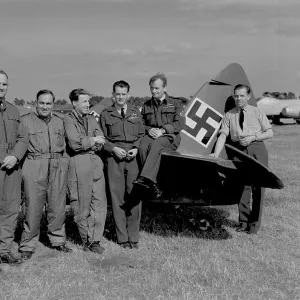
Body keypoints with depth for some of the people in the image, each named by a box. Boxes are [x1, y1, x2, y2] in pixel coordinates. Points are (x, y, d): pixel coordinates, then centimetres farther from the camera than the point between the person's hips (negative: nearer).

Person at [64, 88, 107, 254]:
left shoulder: (92, 119, 18)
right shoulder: (68, 119, -2)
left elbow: (101, 142, 8)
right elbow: (75, 143, -14)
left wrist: (85, 143, -7)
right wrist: (92, 141, -2)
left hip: (95, 162, 6)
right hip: (78, 165, -5)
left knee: (100, 204, 1)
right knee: (82, 206, 2)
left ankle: (94, 240, 7)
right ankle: (86, 240, 15)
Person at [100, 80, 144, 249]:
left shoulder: (136, 113, 15)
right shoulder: (106, 114, 10)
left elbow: (141, 135, 14)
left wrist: (136, 149, -3)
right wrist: (114, 148, -7)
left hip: (133, 157, 1)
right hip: (114, 158, -1)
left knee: (134, 197, -2)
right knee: (117, 197, -1)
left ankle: (133, 237, 6)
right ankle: (122, 238, 7)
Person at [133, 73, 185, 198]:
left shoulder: (175, 103, 12)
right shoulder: (146, 105, 22)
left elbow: (180, 123, -1)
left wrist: (163, 130, -15)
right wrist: (149, 129, -6)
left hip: (170, 137, -3)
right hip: (151, 135, 3)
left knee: (155, 145, -38)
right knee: (143, 146, -33)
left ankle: (145, 178, -51)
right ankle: (153, 184, -35)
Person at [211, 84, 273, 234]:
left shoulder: (257, 112, 5)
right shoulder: (229, 115, 7)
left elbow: (269, 132, 5)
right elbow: (223, 135, -2)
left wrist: (253, 137, -11)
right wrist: (216, 153, -16)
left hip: (257, 150, -1)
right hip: (239, 150, 1)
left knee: (257, 186, 1)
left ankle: (255, 222, 11)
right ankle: (244, 220, 15)